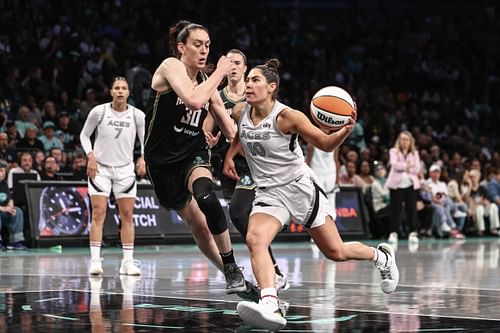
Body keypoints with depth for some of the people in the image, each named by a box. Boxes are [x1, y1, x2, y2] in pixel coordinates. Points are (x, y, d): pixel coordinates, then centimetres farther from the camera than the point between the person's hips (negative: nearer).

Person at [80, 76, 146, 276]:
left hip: (125, 170, 2)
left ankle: (128, 261, 8)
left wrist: (142, 159, -8)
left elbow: (145, 141, 9)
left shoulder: (137, 115, -2)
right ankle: (95, 261, -8)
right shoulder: (99, 111, -6)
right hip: (100, 168, -2)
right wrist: (91, 156, -9)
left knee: (127, 215, 2)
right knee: (98, 213, -9)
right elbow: (84, 135, 5)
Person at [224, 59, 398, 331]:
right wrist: (230, 155, 10)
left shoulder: (287, 116, -18)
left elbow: (326, 144, -10)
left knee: (335, 252, 6)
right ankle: (271, 307, -41)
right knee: (254, 240, -27)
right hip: (268, 193, 4)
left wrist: (346, 130, -28)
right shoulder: (240, 113, -3)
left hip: (300, 187, -4)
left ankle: (382, 257, 38)